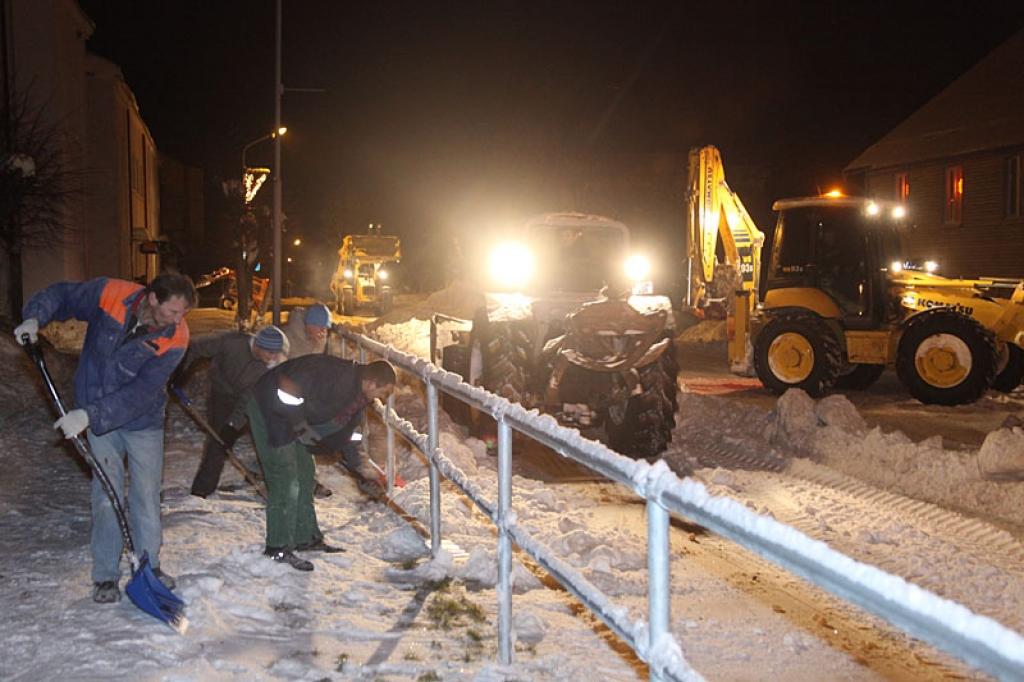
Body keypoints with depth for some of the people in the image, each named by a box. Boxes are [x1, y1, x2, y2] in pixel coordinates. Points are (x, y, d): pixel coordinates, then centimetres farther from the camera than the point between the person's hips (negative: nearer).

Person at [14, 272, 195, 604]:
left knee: (147, 495, 8)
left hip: (143, 420, 0)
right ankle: (105, 575, 12)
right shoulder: (109, 294, -21)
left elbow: (140, 394, -29)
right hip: (97, 416, 0)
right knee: (107, 494, -1)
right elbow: (62, 294, -2)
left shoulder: (175, 339, -24)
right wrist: (34, 318, -20)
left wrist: (89, 415, -35)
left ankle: (149, 565, 26)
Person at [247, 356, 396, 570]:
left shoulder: (359, 394, 1)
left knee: (305, 476, 13)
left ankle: (306, 538, 24)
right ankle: (278, 547, -2)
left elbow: (341, 434, 13)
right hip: (270, 411, -10)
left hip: (294, 418, 10)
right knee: (285, 479, -10)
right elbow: (286, 388, -35)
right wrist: (301, 426, -24)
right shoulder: (337, 378, -31)